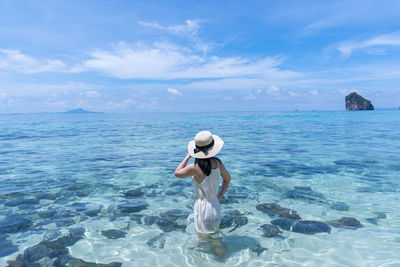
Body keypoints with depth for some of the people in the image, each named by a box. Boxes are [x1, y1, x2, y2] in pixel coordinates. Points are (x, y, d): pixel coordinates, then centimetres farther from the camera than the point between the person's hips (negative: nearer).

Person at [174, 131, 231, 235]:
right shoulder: (217, 162, -10)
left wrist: (188, 156, -4)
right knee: (213, 233, 26)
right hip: (216, 206, 6)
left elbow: (177, 173, -8)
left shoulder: (196, 168, -26)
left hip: (203, 206, -6)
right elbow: (227, 179, 7)